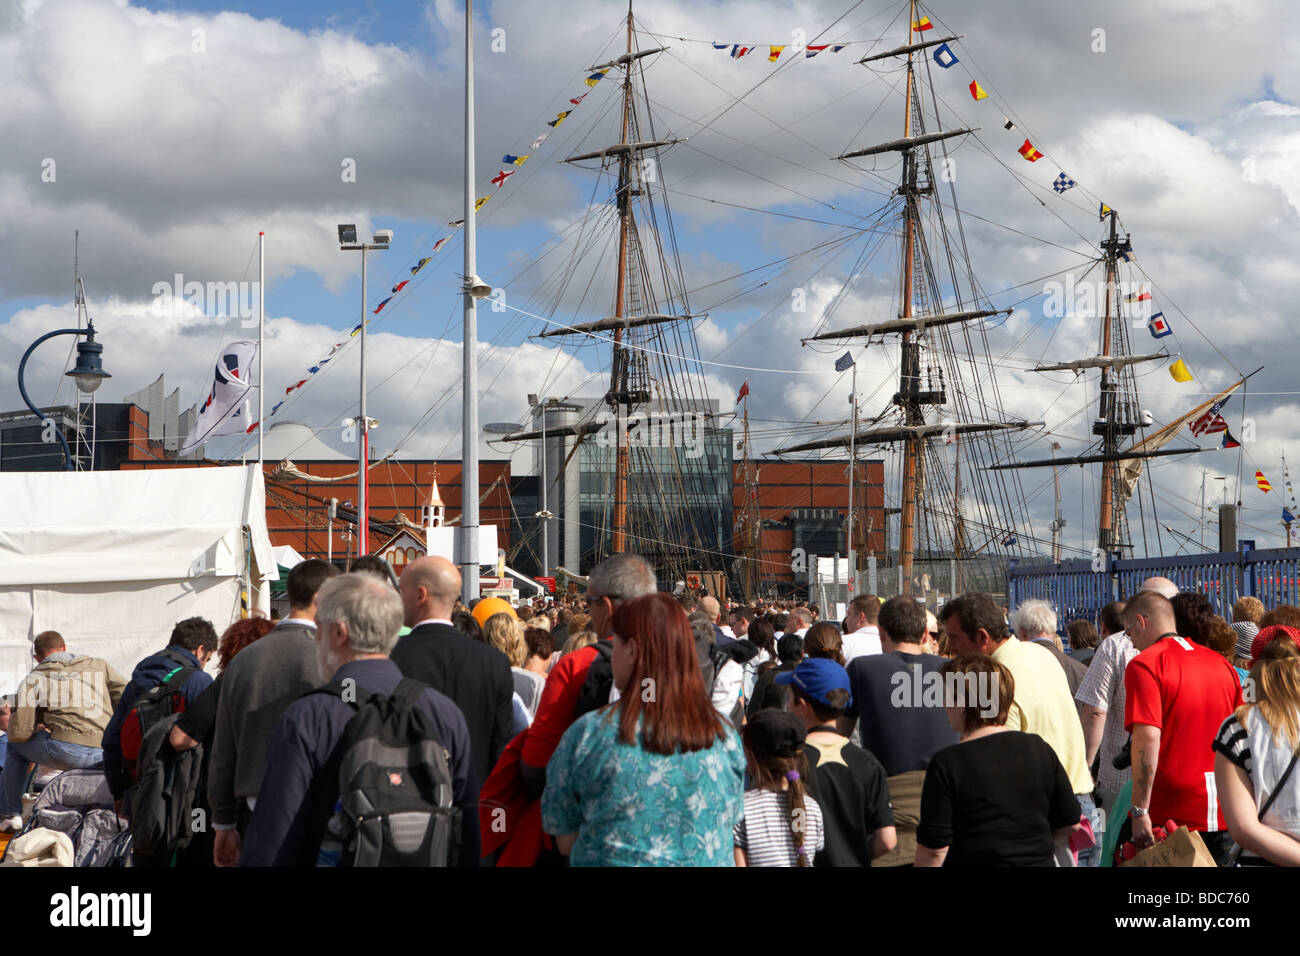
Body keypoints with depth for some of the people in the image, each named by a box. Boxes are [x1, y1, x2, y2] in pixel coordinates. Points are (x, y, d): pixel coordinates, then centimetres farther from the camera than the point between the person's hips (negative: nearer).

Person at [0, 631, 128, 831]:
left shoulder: (34, 679, 12)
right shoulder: (99, 666, 19)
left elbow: (19, 732, 3)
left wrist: (36, 729, 26)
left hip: (67, 751, -3)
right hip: (106, 757, 3)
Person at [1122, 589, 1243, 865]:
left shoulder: (1144, 664, -9)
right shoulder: (1222, 664, 11)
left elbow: (1147, 739, -19)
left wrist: (1140, 811, -17)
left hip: (1168, 815, -6)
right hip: (1222, 817, 6)